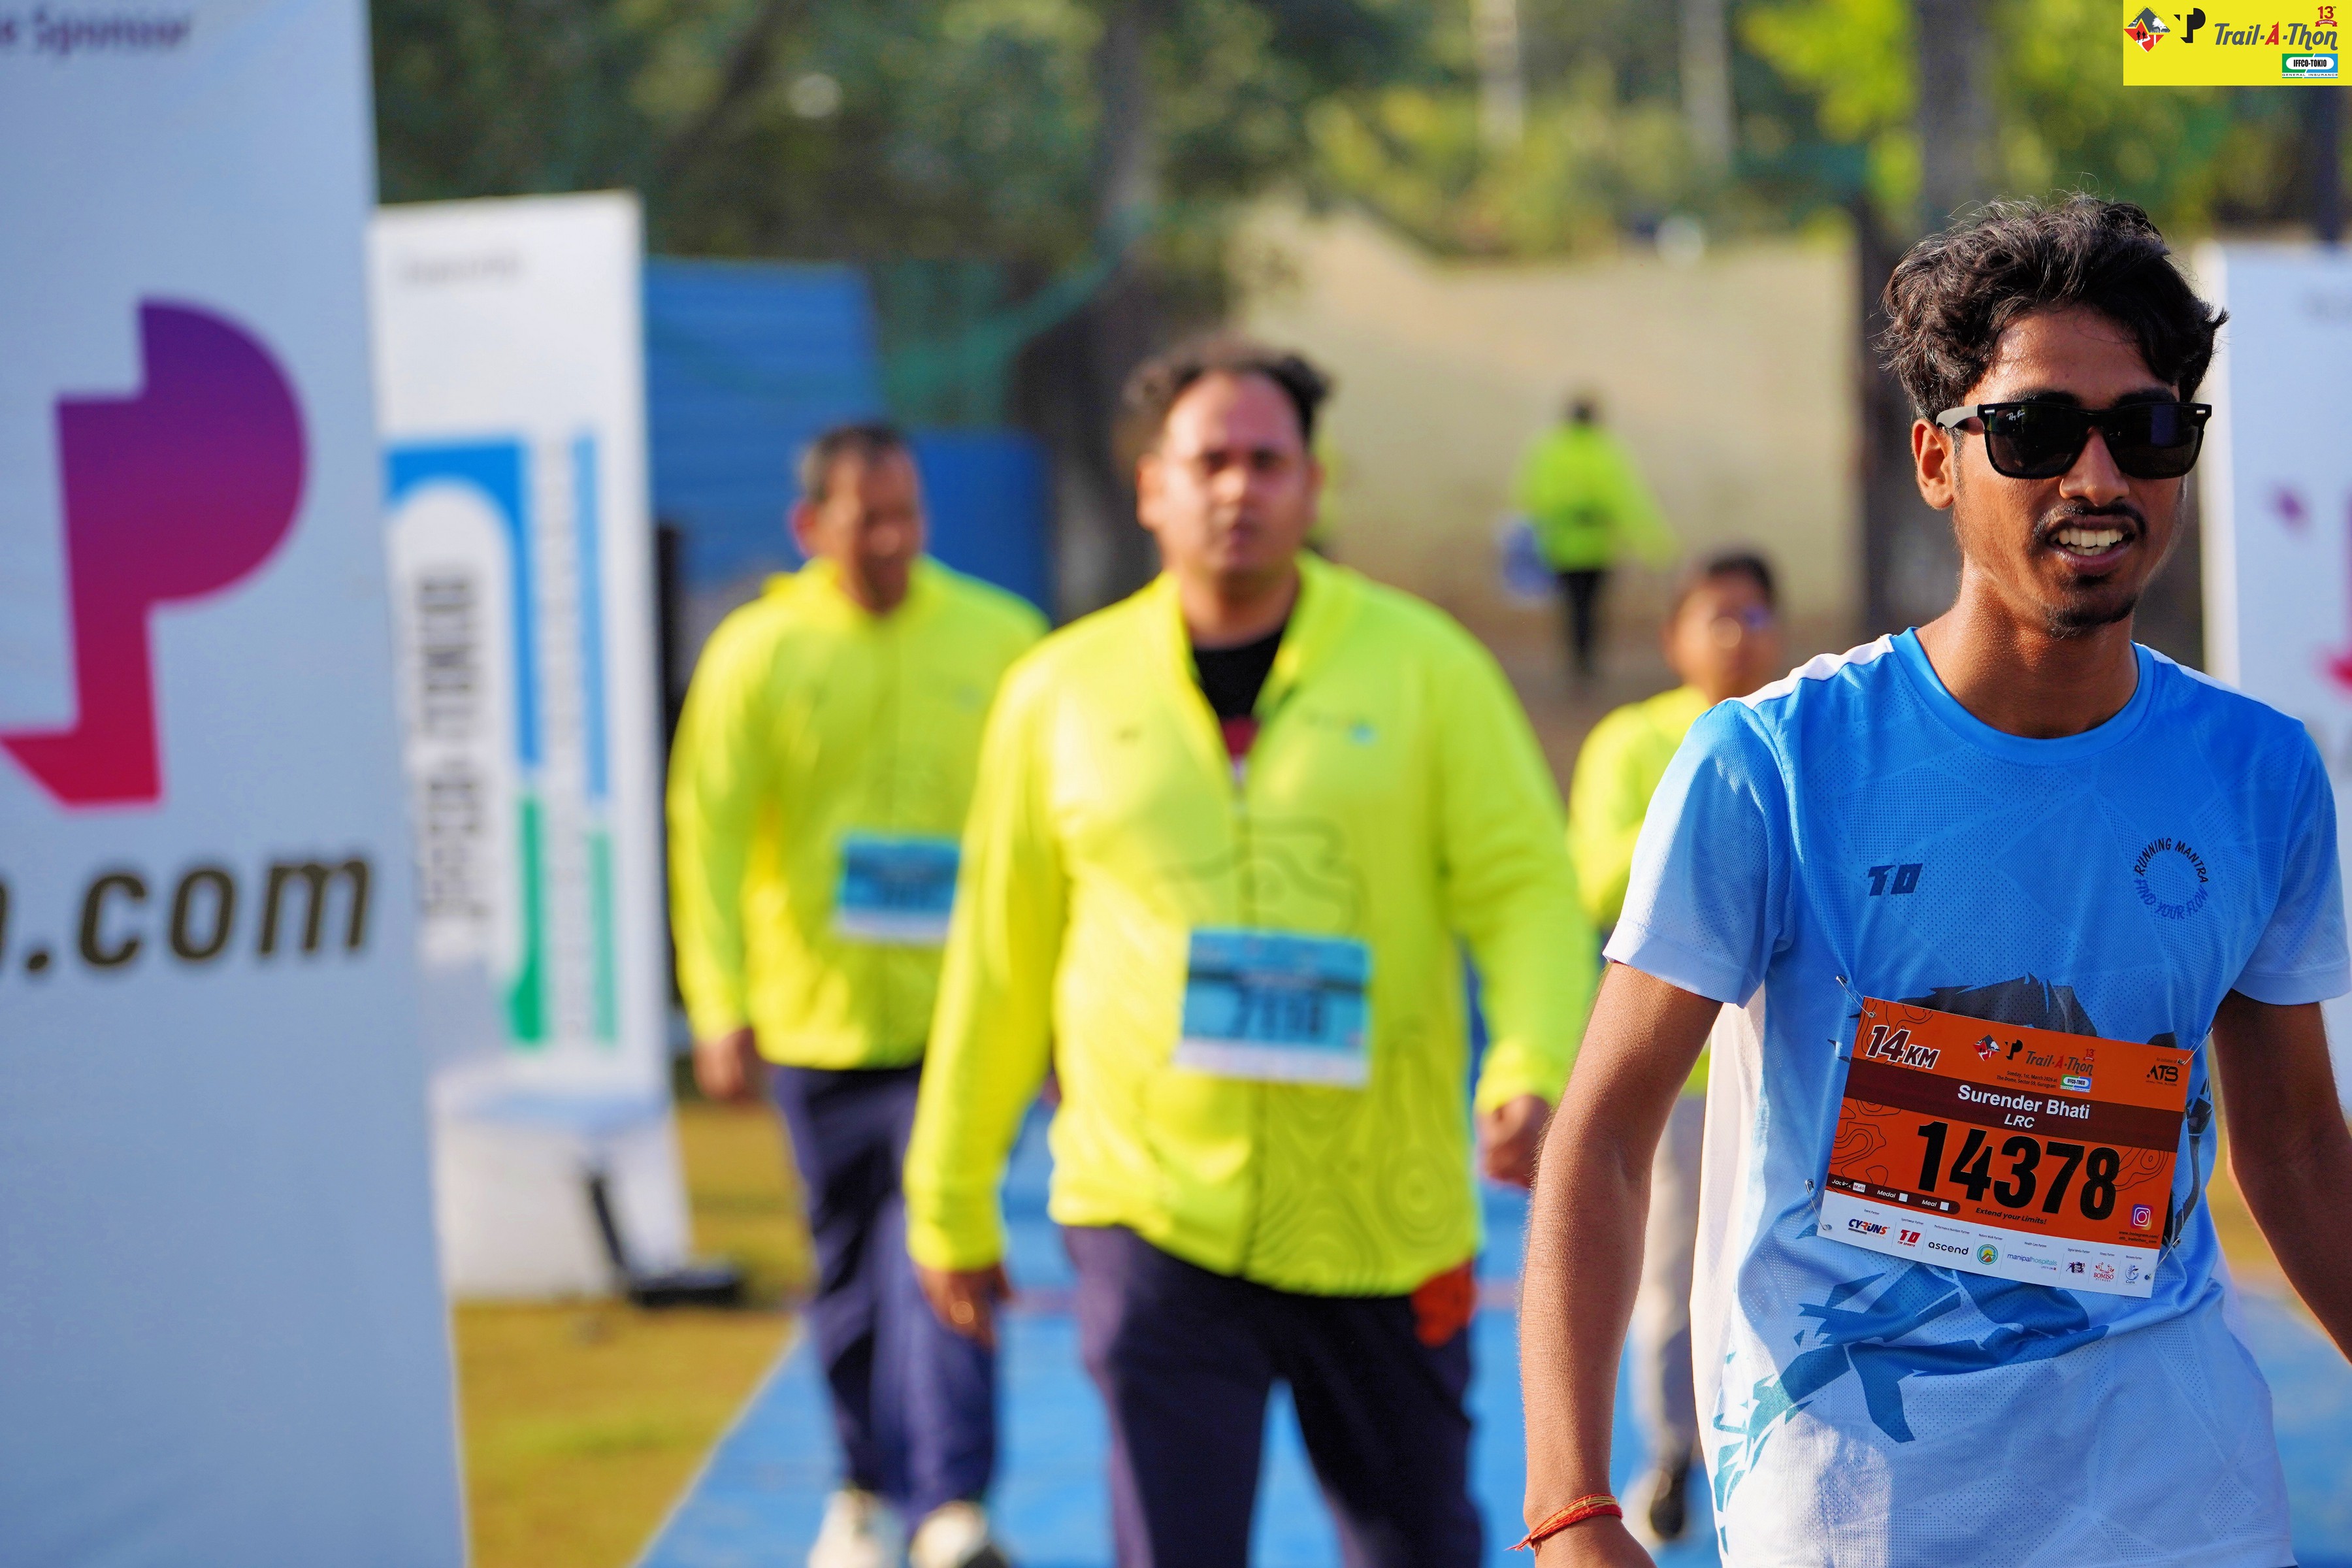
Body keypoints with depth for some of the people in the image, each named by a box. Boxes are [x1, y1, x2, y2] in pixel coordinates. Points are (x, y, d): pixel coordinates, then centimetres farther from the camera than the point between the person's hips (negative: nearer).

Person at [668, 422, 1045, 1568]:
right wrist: (722, 1012, -9)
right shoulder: (756, 655, -2)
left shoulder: (998, 639, 0)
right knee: (850, 1263, 13)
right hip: (819, 1012, 1)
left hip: (958, 1009, -1)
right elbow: (709, 837, -4)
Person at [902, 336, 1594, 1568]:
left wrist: (1534, 1070, -23)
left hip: (1384, 1221, 1)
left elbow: (1524, 887, -3)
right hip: (1153, 1213, 0)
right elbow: (999, 959, 10)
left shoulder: (1426, 667, 0)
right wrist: (952, 1206, 14)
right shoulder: (1062, 691, 3)